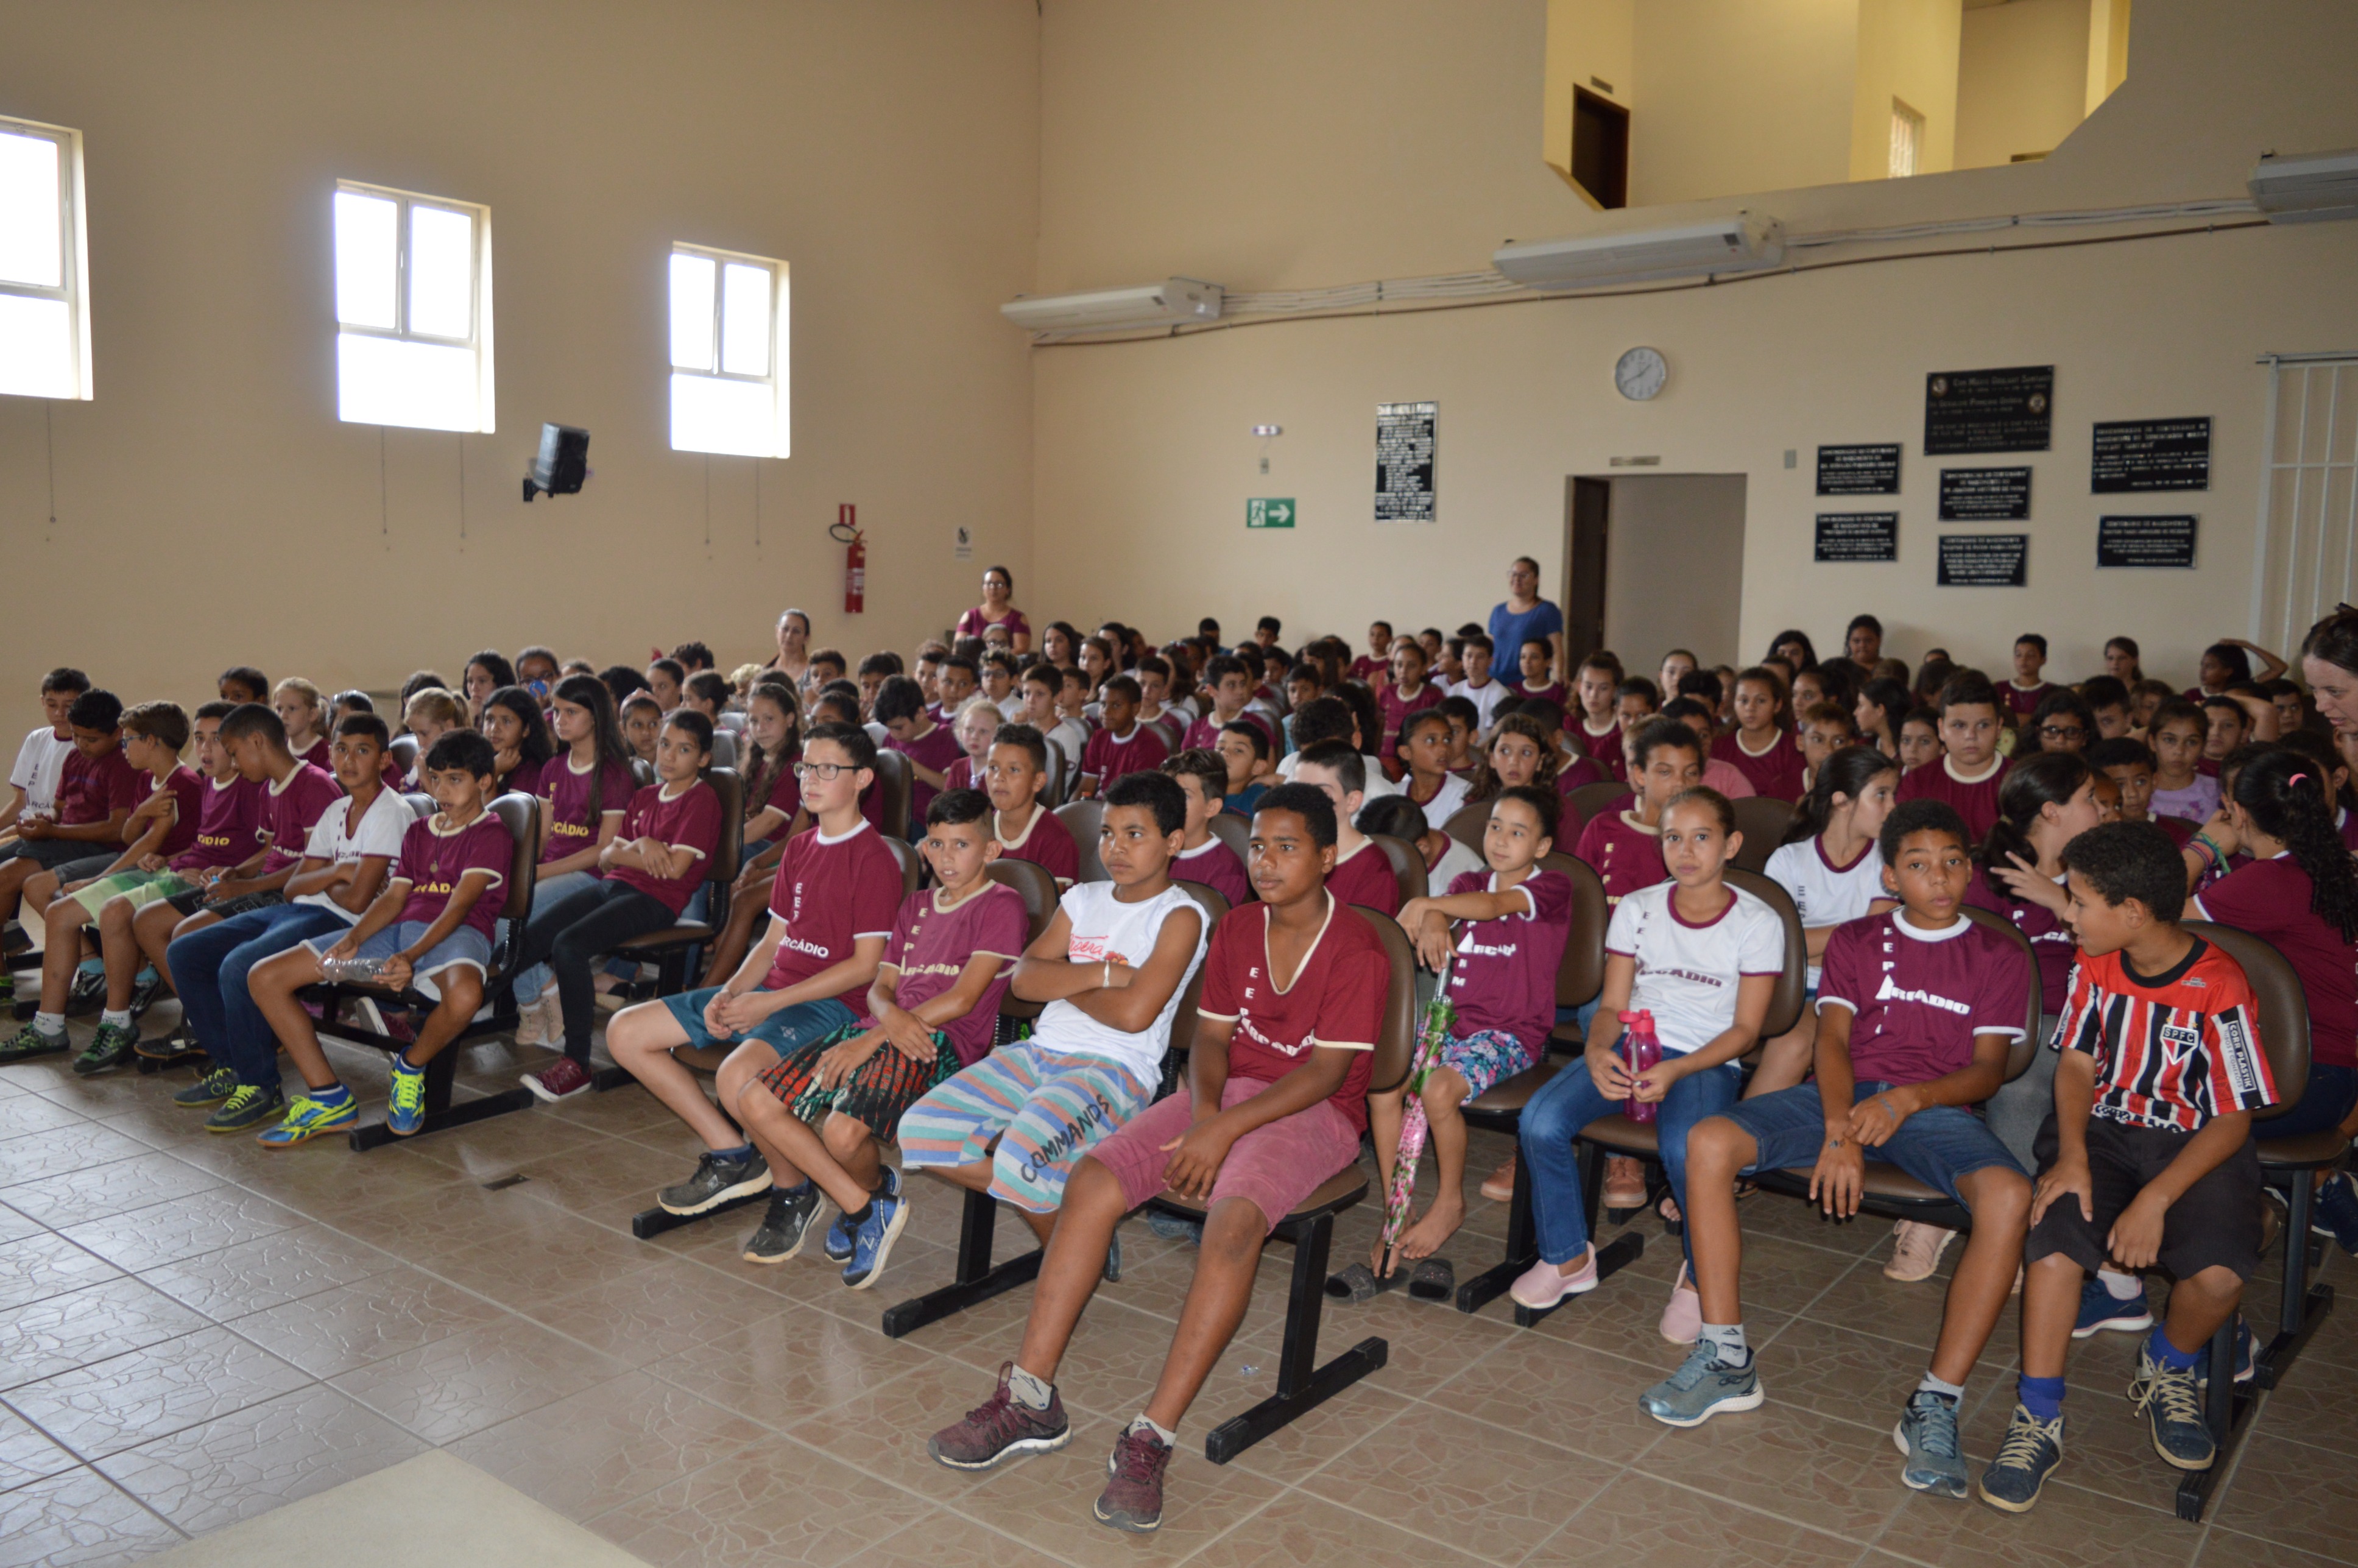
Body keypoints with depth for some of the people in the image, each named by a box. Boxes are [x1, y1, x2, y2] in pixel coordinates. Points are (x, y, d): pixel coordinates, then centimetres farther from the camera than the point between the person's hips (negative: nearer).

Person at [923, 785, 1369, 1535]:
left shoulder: (1358, 950, -10)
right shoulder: (1237, 929, 10)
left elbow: (1326, 1071, -16)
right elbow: (1212, 1037, 8)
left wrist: (1226, 1130, -22)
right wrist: (1203, 1113, -13)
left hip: (1312, 1110, -6)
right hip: (1224, 1093, 6)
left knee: (1233, 1220, -36)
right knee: (1091, 1184, -16)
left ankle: (1151, 1439, -32)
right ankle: (1030, 1398, -12)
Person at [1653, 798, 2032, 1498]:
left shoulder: (1998, 958, 13)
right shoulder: (1855, 941, 16)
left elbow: (1987, 1069, 2)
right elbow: (1833, 1040, 3)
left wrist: (1906, 1099, -18)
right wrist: (1840, 1128, -16)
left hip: (1938, 1106, -1)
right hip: (1845, 1094, 2)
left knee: (2010, 1195, -35)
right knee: (1708, 1143, -24)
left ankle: (1936, 1403, -27)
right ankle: (1727, 1360, -19)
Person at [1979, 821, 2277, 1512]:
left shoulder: (2220, 989, -16)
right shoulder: (2096, 962, 1)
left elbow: (2232, 1119, -13)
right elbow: (2078, 1063, 5)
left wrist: (2156, 1199, -24)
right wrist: (2072, 1156, -12)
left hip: (2194, 1146, -3)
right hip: (2104, 1129, 3)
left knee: (2218, 1276, -29)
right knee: (2054, 1233, -26)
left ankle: (2166, 1371, 7)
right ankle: (2038, 1418, -15)